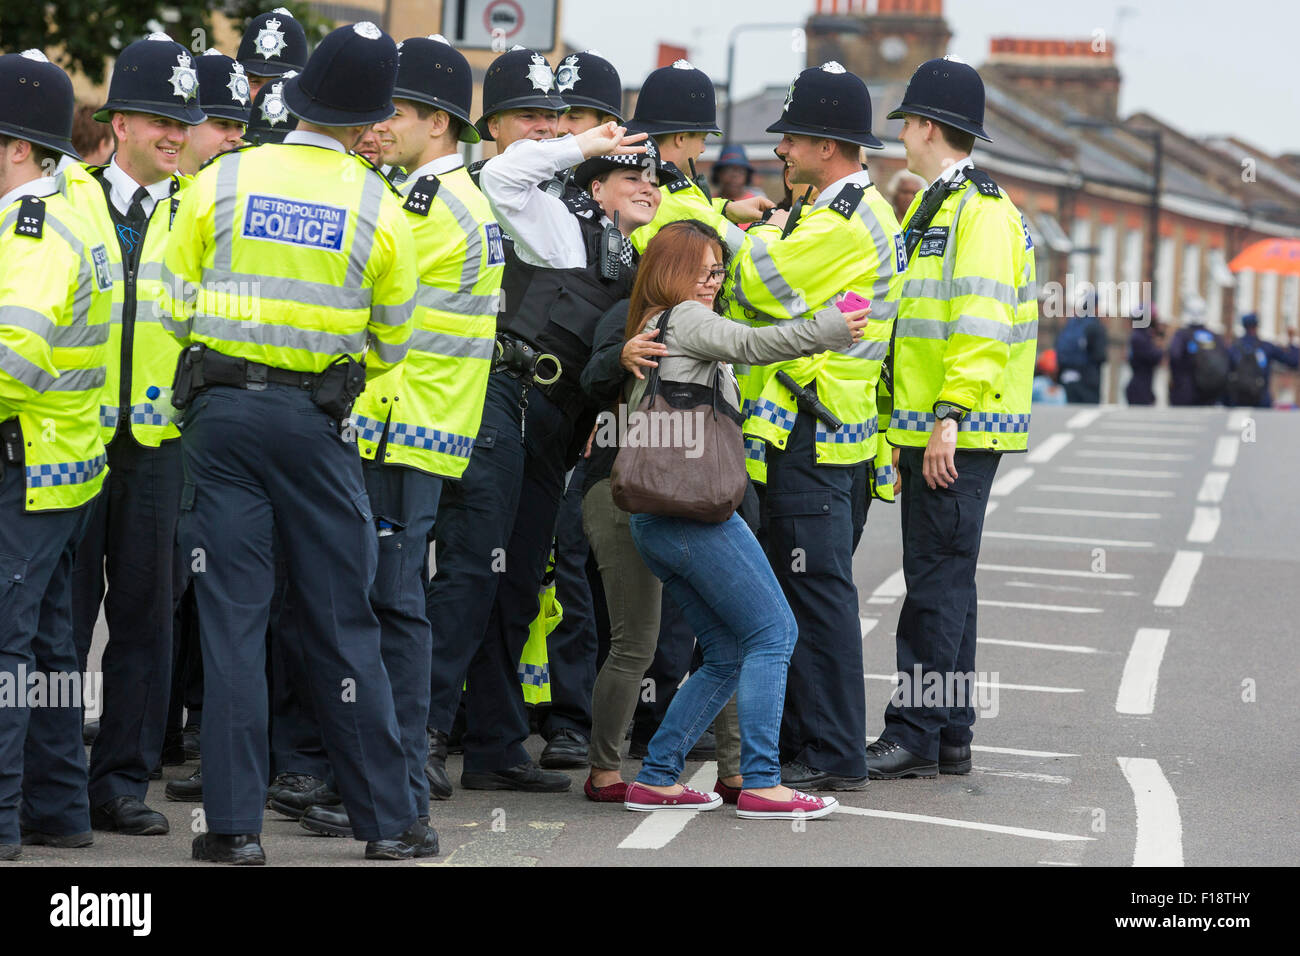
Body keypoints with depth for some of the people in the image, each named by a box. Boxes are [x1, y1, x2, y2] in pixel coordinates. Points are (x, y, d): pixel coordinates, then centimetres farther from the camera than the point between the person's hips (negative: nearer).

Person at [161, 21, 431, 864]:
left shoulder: (221, 182, -1)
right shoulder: (379, 206, -2)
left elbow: (179, 311, 4)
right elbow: (391, 343, 6)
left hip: (221, 408, 0)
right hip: (317, 417, 0)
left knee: (232, 618, 3)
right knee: (344, 625, 7)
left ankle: (236, 823, 3)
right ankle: (389, 819, 13)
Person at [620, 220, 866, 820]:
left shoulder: (648, 329, 25)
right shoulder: (687, 319, -2)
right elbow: (750, 344, -18)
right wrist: (827, 330, -24)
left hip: (651, 519, 9)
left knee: (727, 655, 13)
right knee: (773, 632, -5)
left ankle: (655, 780, 11)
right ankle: (760, 785, -9)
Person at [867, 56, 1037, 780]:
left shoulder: (981, 209, -12)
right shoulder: (936, 206, 20)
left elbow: (979, 323, -21)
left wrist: (949, 419, -24)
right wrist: (903, 429, 23)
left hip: (958, 433, -10)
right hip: (927, 429, 10)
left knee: (939, 580, -8)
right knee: (943, 580, 11)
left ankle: (915, 736, -6)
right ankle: (949, 737, 17)